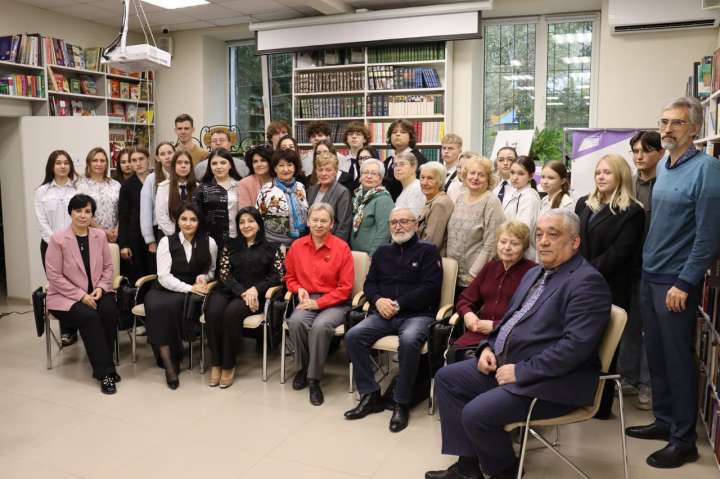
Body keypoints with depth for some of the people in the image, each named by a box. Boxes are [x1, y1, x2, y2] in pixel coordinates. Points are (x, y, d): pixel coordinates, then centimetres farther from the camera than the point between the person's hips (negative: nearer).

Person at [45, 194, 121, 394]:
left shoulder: (100, 235, 4)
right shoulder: (58, 239, -8)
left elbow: (108, 267, 9)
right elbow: (54, 276, -11)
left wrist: (101, 288, -9)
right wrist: (81, 295, -17)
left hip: (97, 292, 3)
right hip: (65, 296, -3)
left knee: (110, 311, -27)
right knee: (89, 316, -30)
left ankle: (103, 363, -10)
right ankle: (104, 371, -21)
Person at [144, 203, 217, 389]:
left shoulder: (209, 243, 5)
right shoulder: (166, 241, 3)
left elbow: (212, 271, 17)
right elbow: (164, 276, -5)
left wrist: (203, 277, -7)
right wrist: (189, 288, -18)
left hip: (192, 293, 0)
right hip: (165, 289, 1)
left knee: (171, 304, -33)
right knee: (156, 305, -34)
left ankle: (172, 357, -16)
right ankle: (168, 361, -26)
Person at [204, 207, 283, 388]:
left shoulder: (271, 248, 11)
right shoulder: (230, 245, 17)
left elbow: (277, 275, 2)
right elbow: (224, 275, 7)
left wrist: (255, 289, -13)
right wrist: (242, 292, -10)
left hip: (255, 295, -2)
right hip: (228, 290, 2)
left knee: (232, 312, -33)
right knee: (213, 312, -30)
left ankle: (228, 365, -18)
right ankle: (216, 363, -17)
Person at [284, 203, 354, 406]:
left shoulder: (342, 248, -6)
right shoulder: (297, 246, 6)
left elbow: (345, 287, -6)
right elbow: (290, 276, 19)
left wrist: (318, 303, -14)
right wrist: (299, 289, -3)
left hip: (334, 303, -3)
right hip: (307, 300, 3)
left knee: (320, 326, -33)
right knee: (295, 322, -29)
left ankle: (314, 378, -14)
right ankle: (303, 367, -1)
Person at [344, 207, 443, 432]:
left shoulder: (428, 251, 6)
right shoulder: (382, 252, 21)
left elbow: (430, 288, -6)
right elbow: (369, 283, 17)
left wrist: (399, 304, -13)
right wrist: (378, 300, -6)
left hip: (417, 314, -4)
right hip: (383, 314, 5)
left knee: (409, 341, -36)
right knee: (353, 336, -20)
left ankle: (401, 403, -19)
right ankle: (371, 395, -9)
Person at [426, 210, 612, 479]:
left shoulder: (587, 282, -15)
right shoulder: (535, 273, 15)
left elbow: (576, 345, -25)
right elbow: (510, 319, 23)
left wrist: (521, 372, -22)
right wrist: (489, 347, 4)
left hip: (552, 380, -10)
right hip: (504, 362, 10)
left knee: (475, 414, -22)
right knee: (447, 378, 5)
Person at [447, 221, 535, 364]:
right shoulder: (490, 267, 21)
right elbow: (465, 299, 21)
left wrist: (495, 326, -14)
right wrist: (467, 314, -1)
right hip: (480, 331, 5)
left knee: (472, 358, -30)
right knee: (454, 352, -24)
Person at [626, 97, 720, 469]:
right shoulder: (662, 166, 10)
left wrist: (684, 283, -17)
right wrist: (649, 263, 15)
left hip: (676, 283, -7)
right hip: (649, 276, 7)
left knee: (678, 360, 2)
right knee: (656, 354, 14)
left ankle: (684, 441, 16)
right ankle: (664, 421, 29)